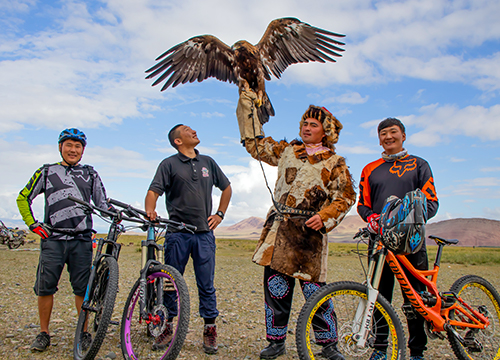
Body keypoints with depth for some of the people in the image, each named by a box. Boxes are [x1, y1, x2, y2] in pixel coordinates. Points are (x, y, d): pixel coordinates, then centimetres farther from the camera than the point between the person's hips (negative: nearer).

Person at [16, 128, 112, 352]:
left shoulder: (90, 174, 15)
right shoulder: (46, 172, 12)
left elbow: (101, 203, 16)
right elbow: (23, 198, 16)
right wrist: (33, 224, 5)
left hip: (82, 240, 1)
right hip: (52, 239, 0)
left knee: (82, 289, 1)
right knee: (45, 287, 0)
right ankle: (43, 333, 14)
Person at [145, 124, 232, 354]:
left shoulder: (208, 162, 14)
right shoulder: (169, 164, 4)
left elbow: (226, 188, 25)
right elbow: (154, 190, -7)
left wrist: (220, 214, 15)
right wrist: (150, 210, -27)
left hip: (204, 233, 2)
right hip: (177, 233, -2)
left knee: (206, 285, 3)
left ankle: (210, 331, 13)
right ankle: (167, 328, 19)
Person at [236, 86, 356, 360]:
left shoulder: (334, 163, 8)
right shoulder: (286, 150, 17)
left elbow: (345, 197, 5)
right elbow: (254, 142, 23)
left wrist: (324, 216, -12)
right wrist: (247, 103, 23)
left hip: (309, 231, -3)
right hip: (279, 228, 3)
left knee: (315, 290, -3)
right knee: (275, 286, 3)